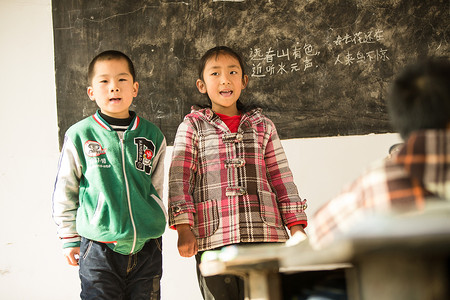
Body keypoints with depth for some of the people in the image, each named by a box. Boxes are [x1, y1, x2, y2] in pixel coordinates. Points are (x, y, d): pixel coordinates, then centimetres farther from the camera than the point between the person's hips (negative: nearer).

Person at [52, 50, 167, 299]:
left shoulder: (152, 136, 6)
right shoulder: (79, 136, -1)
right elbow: (64, 191, 5)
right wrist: (70, 239, 5)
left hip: (147, 249, 3)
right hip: (99, 249, -2)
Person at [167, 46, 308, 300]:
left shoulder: (263, 126, 18)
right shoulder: (192, 126, 11)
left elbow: (282, 179, 15)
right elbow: (179, 178, 3)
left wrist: (296, 227, 5)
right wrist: (184, 228, -9)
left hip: (265, 235, 2)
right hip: (213, 240, -1)